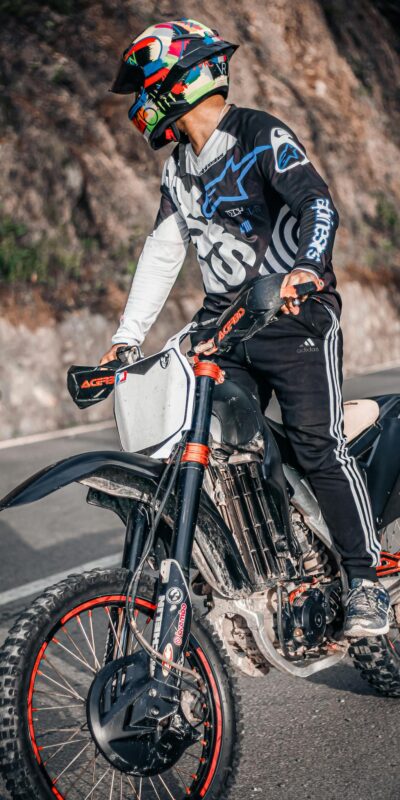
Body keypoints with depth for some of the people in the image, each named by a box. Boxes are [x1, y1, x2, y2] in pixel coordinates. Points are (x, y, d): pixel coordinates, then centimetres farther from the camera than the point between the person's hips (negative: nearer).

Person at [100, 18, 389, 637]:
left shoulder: (262, 137, -7)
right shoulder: (180, 169, 17)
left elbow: (318, 203, -20)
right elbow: (162, 253, 18)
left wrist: (306, 267, -40)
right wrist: (126, 337, 12)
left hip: (295, 313, -7)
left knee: (318, 443, -15)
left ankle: (366, 581, -7)